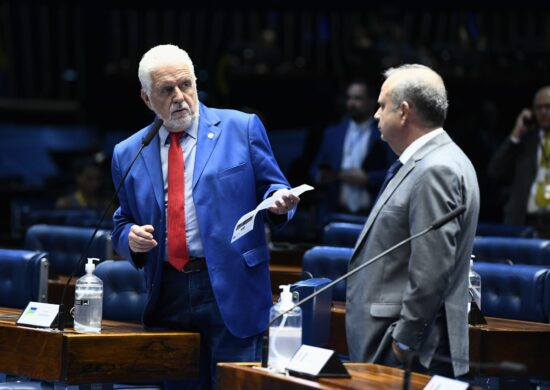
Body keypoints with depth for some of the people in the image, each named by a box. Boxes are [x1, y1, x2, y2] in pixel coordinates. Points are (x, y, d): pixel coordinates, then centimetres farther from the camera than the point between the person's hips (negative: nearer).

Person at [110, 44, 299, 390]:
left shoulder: (242, 128, 3)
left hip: (230, 292, -3)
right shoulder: (129, 154, 11)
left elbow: (271, 188, 7)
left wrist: (278, 201, -16)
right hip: (168, 299, 3)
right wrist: (130, 237, -5)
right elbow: (124, 223, 17)